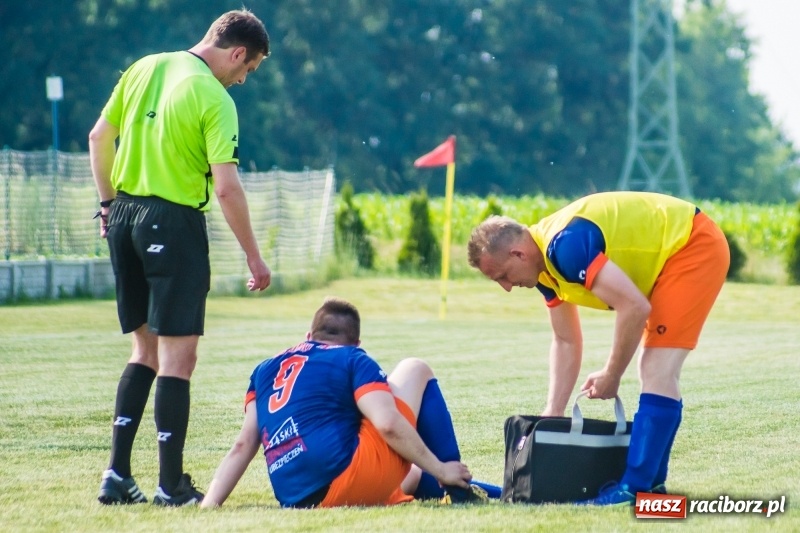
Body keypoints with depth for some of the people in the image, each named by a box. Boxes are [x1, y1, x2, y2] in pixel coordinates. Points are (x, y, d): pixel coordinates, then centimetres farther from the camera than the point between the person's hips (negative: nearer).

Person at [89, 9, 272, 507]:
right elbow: (226, 187, -17)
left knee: (146, 350, 17)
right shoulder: (215, 99, -12)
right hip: (173, 223, -7)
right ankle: (172, 485, -1)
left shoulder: (144, 69, 8)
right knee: (178, 356, -2)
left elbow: (98, 138, 14)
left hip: (124, 217, 7)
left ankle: (118, 474, 13)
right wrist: (255, 259, -10)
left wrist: (108, 203, 25)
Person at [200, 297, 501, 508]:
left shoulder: (266, 370, 23)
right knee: (415, 371, 16)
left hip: (297, 501, 6)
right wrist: (440, 470, 0)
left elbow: (242, 446, 14)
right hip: (349, 477, -6)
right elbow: (388, 424, -9)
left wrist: (209, 505, 12)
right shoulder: (353, 360, 7)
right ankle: (460, 490, 7)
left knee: (413, 477, 36)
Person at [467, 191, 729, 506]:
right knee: (654, 372, 15)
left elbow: (635, 307, -30)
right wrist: (553, 413, 7)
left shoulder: (566, 246, -28)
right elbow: (566, 341, 12)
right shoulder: (544, 264, 2)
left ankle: (635, 488, -18)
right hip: (667, 254, 10)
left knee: (658, 373, -16)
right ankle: (651, 482, 21)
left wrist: (611, 376, -17)